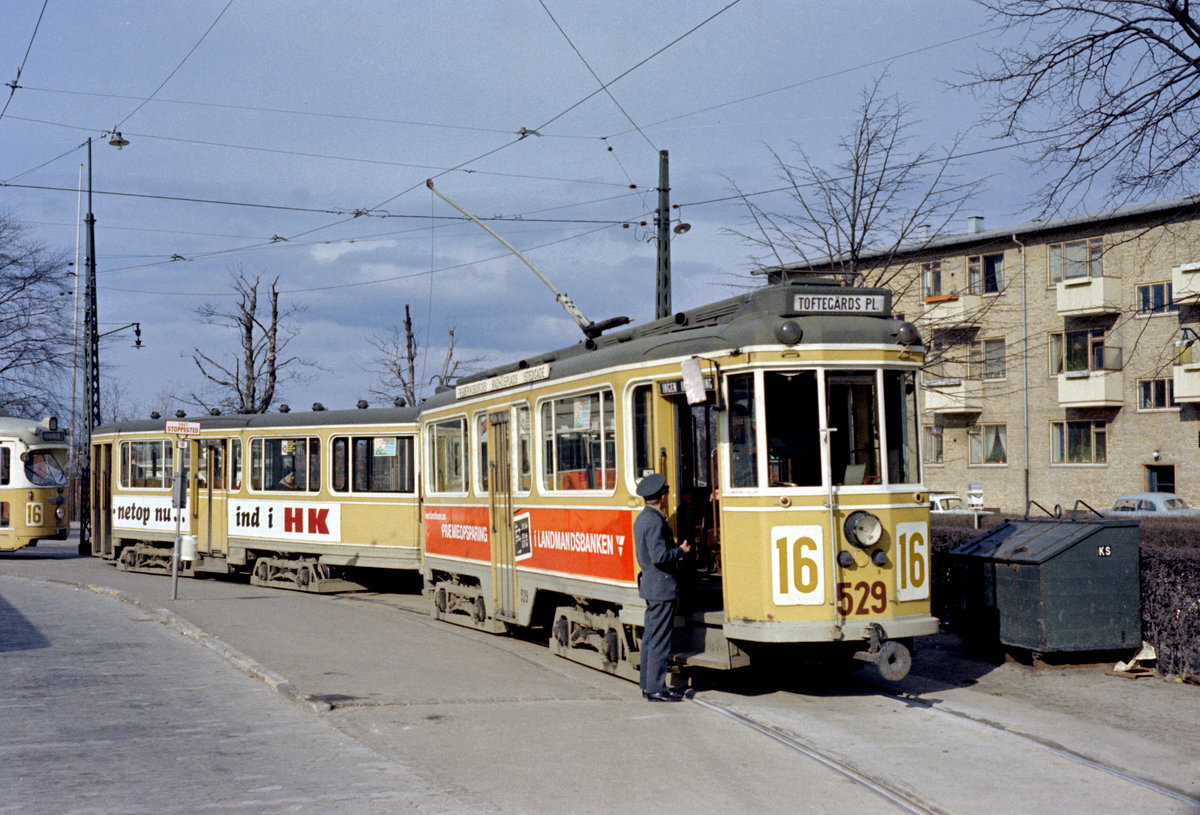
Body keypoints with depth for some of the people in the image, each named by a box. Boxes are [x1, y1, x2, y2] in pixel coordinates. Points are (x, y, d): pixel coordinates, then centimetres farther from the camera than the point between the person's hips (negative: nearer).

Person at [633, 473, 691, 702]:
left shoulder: (641, 518, 13)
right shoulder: (655, 521, -18)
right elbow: (659, 556, -24)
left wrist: (676, 550, 17)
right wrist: (681, 550, -10)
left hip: (649, 584, 10)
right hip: (662, 586, -10)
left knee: (650, 637, 14)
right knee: (659, 640, -6)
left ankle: (647, 684, 19)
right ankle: (656, 688, -3)